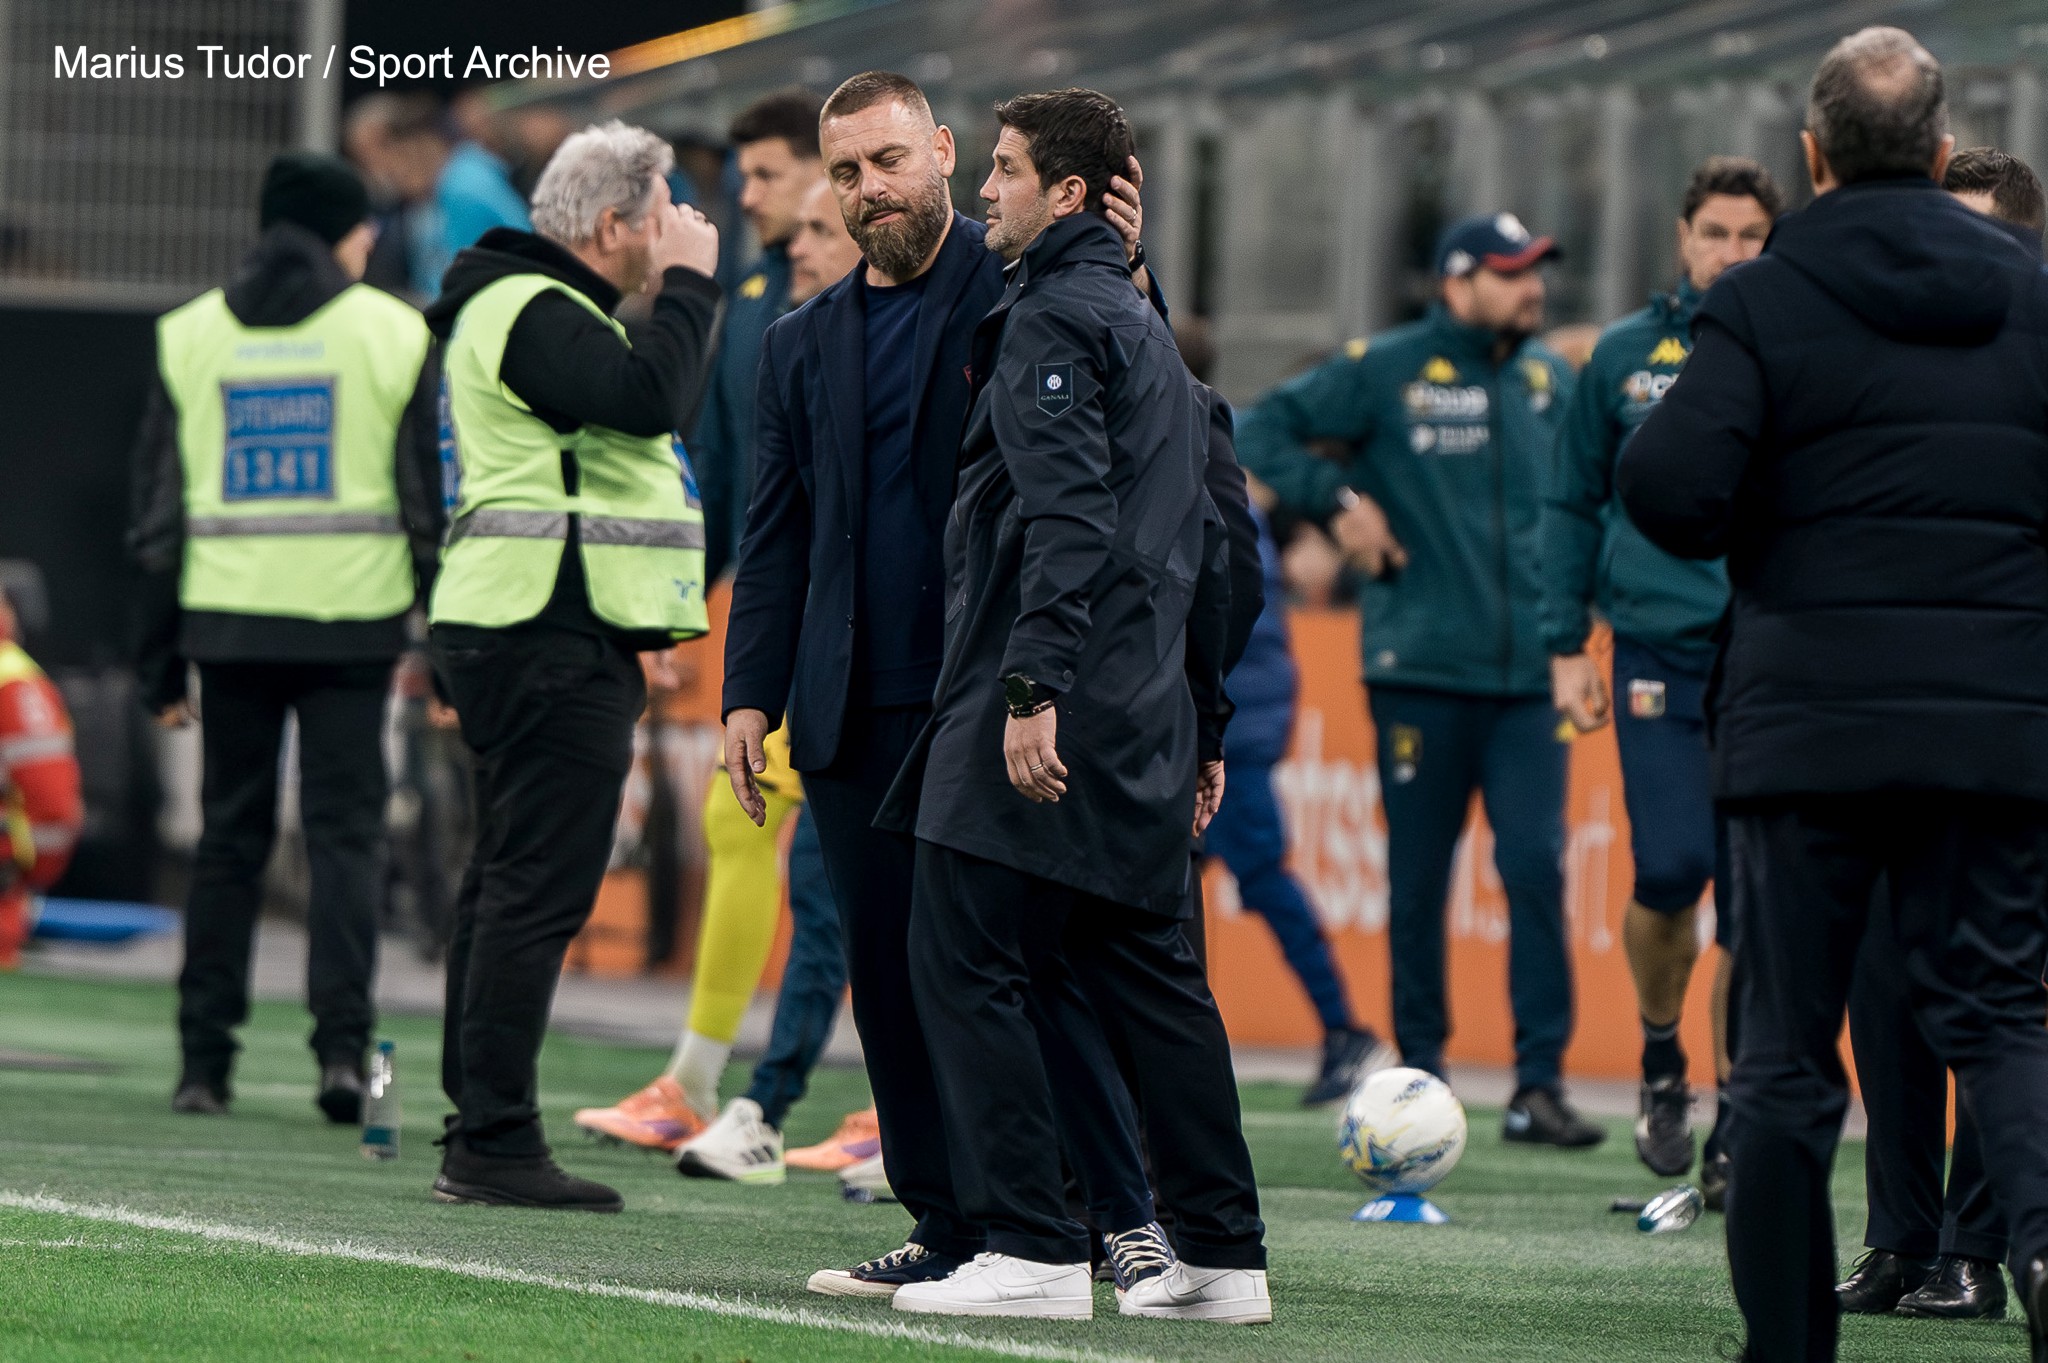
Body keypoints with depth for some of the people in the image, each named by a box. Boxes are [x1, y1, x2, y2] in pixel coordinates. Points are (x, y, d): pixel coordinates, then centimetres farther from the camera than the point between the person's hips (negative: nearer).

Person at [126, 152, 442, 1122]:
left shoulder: (189, 335, 9)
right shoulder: (394, 333, 1)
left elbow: (158, 510, 8)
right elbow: (432, 502, 0)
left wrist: (157, 661, 12)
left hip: (227, 619, 2)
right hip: (352, 618, -2)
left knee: (229, 834, 9)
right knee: (345, 831, 1)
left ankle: (204, 1059, 7)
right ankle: (341, 1046, -11)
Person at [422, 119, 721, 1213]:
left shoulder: (541, 309, 22)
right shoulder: (533, 313, -12)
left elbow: (652, 409, 24)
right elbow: (653, 398, -23)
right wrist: (688, 284, -13)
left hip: (537, 636, 12)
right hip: (552, 637, -12)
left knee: (512, 884, 12)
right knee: (539, 886, -12)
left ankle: (480, 1133, 16)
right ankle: (493, 1146, -14)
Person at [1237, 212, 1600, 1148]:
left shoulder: (1549, 379, 12)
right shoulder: (1385, 371, -1)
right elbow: (1262, 432, 1)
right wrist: (1338, 502, -9)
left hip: (1529, 677, 2)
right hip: (1421, 672, -2)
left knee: (1537, 867, -10)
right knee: (1418, 882, 4)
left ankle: (1540, 1084, -9)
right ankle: (1419, 1067, 16)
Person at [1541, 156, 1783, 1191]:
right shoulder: (1626, 356, 7)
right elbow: (1571, 504, 12)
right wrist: (1567, 644, 6)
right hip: (1660, 655, 0)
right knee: (1671, 871, -12)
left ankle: (1735, 1127, 7)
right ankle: (1659, 1058, 16)